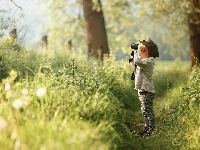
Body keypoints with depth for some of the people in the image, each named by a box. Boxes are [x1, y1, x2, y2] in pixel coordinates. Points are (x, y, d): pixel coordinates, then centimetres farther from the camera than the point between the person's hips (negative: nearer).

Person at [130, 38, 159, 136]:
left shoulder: (149, 61, -16)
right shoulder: (144, 60, 14)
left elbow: (138, 61, -34)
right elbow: (134, 64, 26)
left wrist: (138, 50, -19)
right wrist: (134, 53, 11)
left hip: (146, 91, -10)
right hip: (142, 89, 10)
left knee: (147, 111, -7)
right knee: (145, 111, 15)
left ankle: (150, 130, -3)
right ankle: (147, 129, 23)